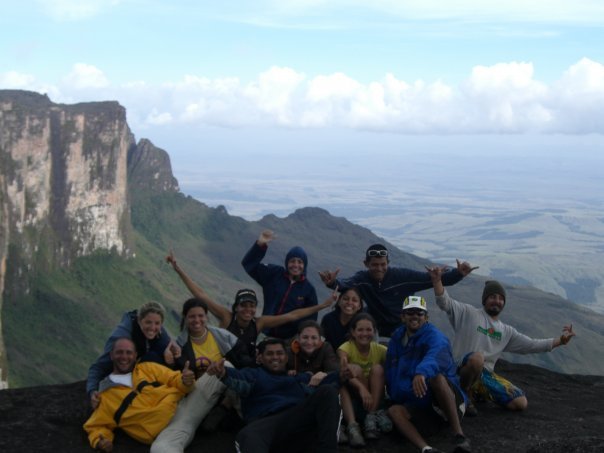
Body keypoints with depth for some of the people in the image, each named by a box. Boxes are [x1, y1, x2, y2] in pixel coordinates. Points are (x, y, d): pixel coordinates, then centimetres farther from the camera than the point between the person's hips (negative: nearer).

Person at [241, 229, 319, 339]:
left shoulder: (309, 289, 3)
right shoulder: (273, 274, 3)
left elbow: (311, 318, 6)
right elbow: (249, 264, -4)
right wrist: (260, 244, -19)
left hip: (291, 339, 0)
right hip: (266, 335, 1)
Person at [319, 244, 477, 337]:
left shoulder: (403, 276, -17)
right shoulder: (362, 279, -17)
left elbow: (432, 279, -18)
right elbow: (345, 284, -36)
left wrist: (458, 273, -32)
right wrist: (333, 282, -60)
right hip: (377, 333, 1)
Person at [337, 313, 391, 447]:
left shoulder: (380, 350, -3)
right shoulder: (346, 348, -12)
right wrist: (361, 387, -49)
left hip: (375, 397, 2)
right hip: (353, 397, -2)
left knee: (377, 368, -19)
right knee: (356, 369, -26)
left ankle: (372, 417, -25)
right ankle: (352, 425, -35)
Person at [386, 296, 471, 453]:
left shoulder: (434, 336, -11)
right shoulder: (397, 338, 11)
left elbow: (435, 356, -36)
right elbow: (391, 372, 21)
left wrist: (422, 372, -58)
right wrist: (394, 395, 7)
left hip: (449, 400, -6)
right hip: (420, 403, 6)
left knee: (437, 377, -36)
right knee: (394, 411, -23)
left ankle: (459, 436, -40)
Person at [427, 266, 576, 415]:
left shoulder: (506, 331, 17)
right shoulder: (469, 313, 0)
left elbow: (532, 345, 17)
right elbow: (445, 302, -13)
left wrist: (560, 341, 10)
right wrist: (437, 280, -31)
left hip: (486, 376, 6)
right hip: (463, 371, -6)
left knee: (521, 403, -5)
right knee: (477, 357, -41)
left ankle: (480, 393, 17)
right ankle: (465, 394, -13)